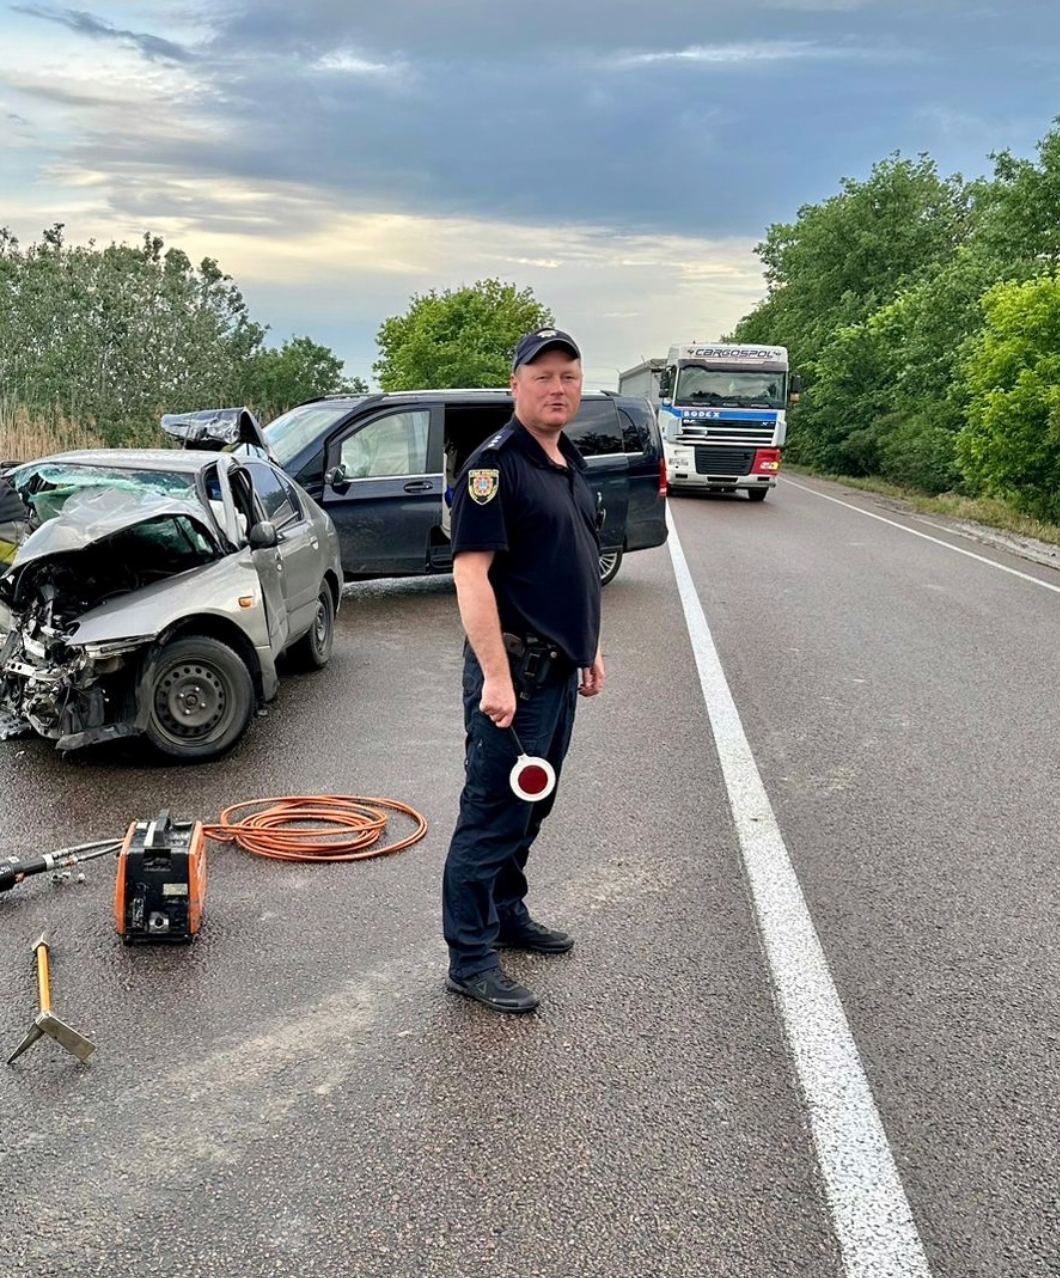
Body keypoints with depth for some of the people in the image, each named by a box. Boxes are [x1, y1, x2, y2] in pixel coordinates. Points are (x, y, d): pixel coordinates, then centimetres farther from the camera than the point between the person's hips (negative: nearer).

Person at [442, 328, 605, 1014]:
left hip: (559, 667, 9)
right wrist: (496, 677, -27)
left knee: (531, 804, 19)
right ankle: (471, 957, 8)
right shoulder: (496, 463, -15)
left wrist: (591, 650, 21)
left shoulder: (572, 463, 13)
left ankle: (507, 911, 35)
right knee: (493, 809, -2)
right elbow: (471, 573, -22)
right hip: (514, 669, -9)